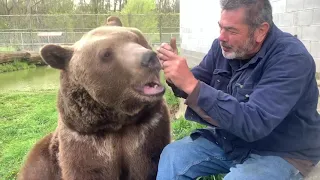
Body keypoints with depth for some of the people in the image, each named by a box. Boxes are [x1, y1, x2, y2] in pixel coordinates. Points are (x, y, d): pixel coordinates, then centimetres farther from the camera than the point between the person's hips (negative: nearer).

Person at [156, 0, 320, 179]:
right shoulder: (224, 46, -5)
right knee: (171, 156, -9)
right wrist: (176, 76, -22)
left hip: (278, 153, -5)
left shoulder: (292, 59, -25)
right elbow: (196, 87, 2)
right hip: (228, 139, 6)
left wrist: (191, 84, -41)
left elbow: (253, 124, -36)